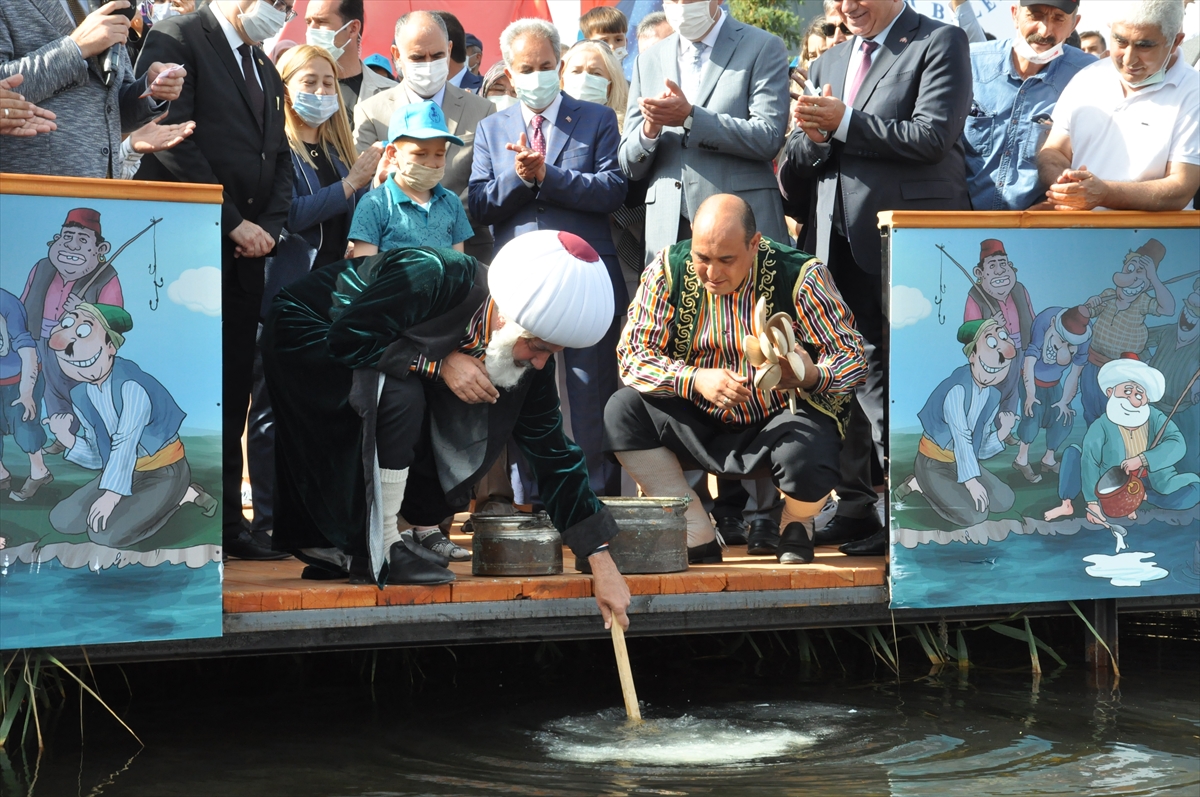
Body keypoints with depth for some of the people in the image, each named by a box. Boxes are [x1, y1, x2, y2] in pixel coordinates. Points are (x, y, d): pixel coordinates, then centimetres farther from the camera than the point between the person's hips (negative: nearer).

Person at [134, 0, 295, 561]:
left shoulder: (266, 70, 22)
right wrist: (234, 222, -13)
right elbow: (174, 142, -13)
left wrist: (269, 226, 2)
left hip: (246, 248, 7)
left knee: (232, 386, 6)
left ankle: (225, 519, 10)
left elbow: (279, 158, 21)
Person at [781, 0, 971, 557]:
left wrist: (843, 124, -12)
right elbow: (794, 174, 18)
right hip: (839, 243, 7)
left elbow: (933, 135, -14)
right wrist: (812, 137, -4)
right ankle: (855, 505, 14)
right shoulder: (828, 63, 20)